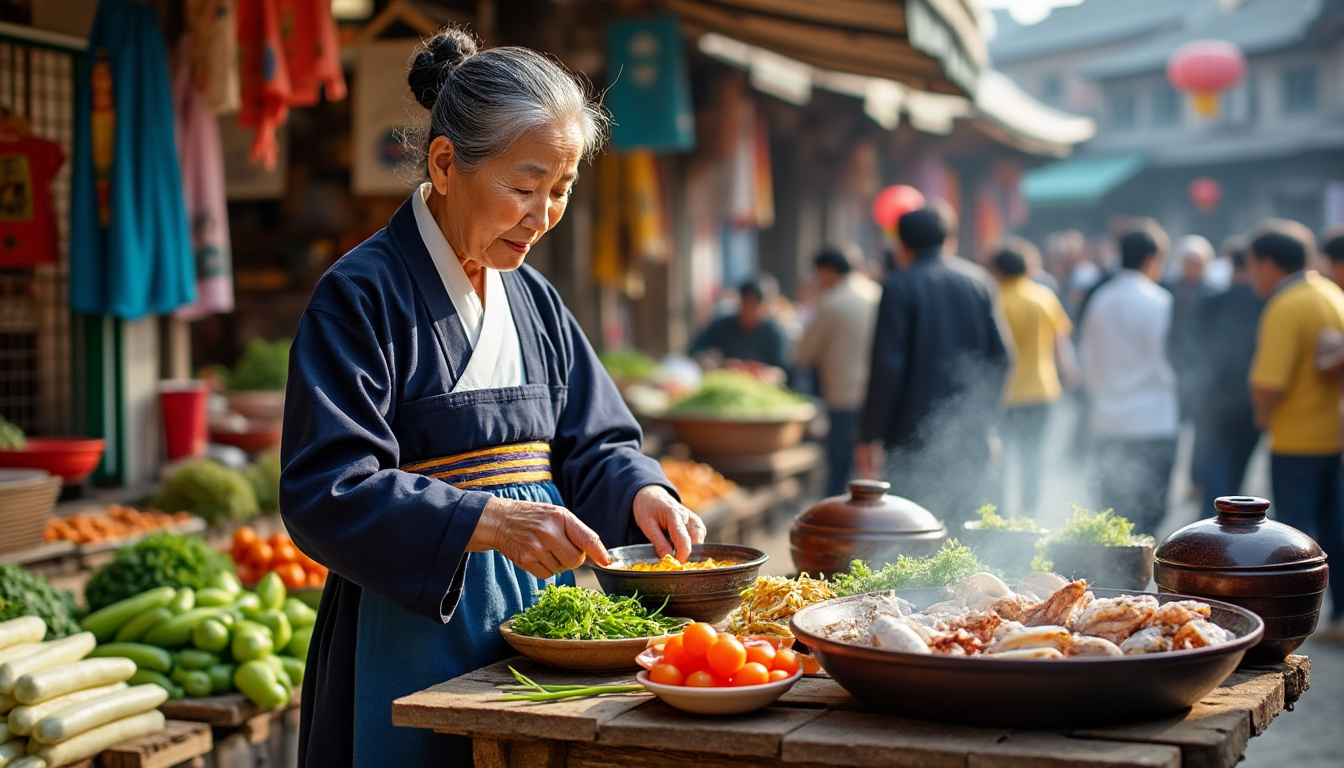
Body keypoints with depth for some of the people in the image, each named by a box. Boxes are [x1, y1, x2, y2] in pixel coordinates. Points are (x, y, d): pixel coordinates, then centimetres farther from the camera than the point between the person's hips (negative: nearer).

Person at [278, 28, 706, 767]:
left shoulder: (532, 297, 10)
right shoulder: (361, 296, -12)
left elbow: (592, 444, 13)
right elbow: (328, 495, -19)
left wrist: (639, 491, -10)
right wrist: (489, 523, -30)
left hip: (537, 615, 6)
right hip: (417, 630, -6)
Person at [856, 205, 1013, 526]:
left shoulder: (899, 287, -6)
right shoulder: (980, 282, 8)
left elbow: (888, 365, -11)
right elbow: (1002, 354, 7)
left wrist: (870, 436, -8)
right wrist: (983, 416, 16)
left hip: (914, 439, -5)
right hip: (969, 439, 5)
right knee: (957, 527, 11)